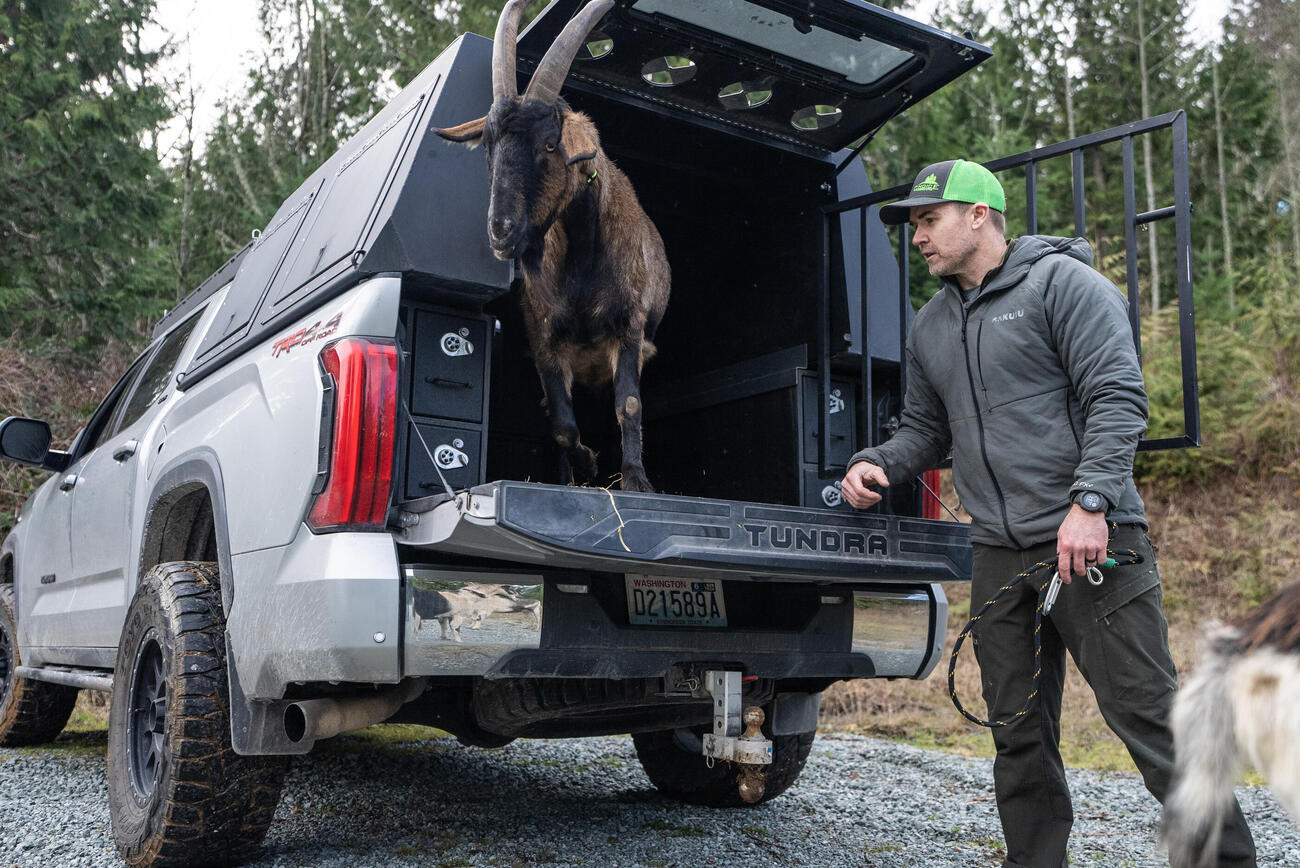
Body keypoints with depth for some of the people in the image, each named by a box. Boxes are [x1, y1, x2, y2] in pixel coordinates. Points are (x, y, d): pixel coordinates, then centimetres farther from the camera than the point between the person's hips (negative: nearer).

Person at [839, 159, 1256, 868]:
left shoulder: (1062, 282, -3)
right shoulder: (931, 325, 18)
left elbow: (1117, 398, -11)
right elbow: (925, 429, 23)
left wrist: (1088, 502, -22)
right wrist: (876, 463, 2)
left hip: (1091, 543, -6)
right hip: (998, 557, 6)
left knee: (1149, 717, -4)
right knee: (1020, 734, 11)